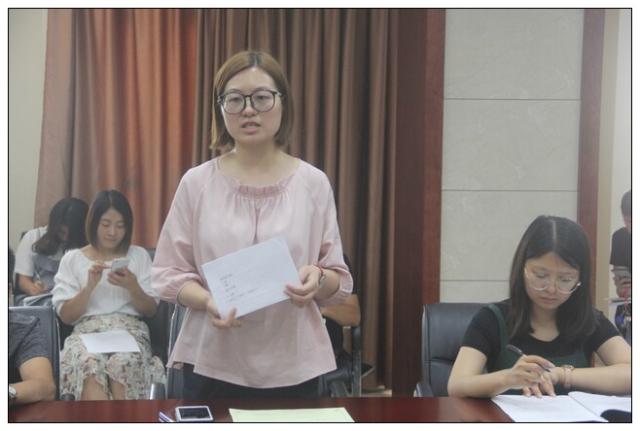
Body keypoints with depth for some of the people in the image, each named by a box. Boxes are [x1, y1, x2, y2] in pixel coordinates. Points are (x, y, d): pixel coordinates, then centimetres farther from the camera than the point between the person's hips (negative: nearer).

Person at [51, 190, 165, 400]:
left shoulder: (139, 255, 16)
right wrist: (90, 285, -8)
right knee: (89, 364, -38)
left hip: (130, 329, 1)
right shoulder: (72, 259, 14)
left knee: (124, 363, -37)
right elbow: (66, 316, 8)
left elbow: (151, 310, 13)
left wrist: (132, 287, -8)